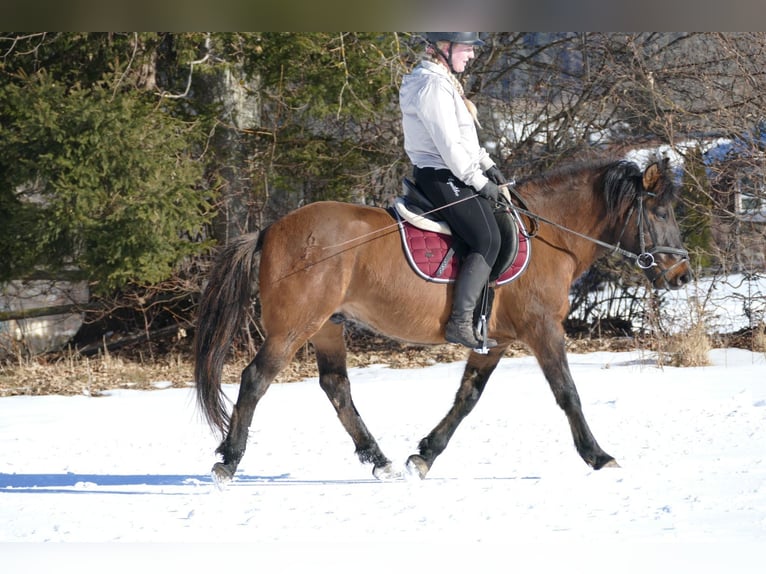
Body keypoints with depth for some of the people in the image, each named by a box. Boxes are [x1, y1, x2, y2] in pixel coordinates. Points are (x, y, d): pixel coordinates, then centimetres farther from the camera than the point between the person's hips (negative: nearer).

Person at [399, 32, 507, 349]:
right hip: (443, 177, -11)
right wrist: (479, 181, -16)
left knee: (498, 218, 16)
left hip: (438, 175, 11)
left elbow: (462, 135, 24)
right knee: (487, 240, -16)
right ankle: (460, 323, -19)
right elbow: (449, 146, -23)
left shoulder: (442, 81, 15)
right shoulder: (433, 85, -19)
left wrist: (487, 164, 16)